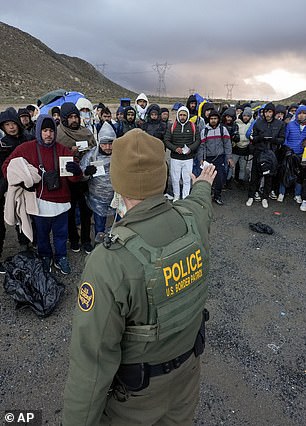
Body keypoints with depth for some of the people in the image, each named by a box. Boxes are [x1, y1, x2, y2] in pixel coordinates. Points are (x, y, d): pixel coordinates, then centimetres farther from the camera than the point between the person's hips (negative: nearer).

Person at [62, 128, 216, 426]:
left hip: (138, 389, -4)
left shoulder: (109, 261, -38)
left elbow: (93, 360, -30)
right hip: (188, 363, 5)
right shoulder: (193, 218, -19)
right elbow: (201, 202, 8)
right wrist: (203, 185, 32)